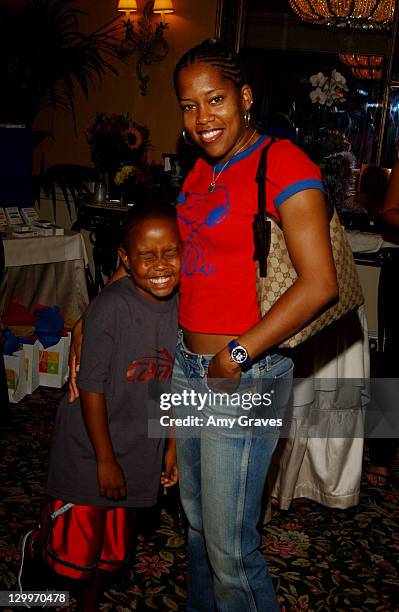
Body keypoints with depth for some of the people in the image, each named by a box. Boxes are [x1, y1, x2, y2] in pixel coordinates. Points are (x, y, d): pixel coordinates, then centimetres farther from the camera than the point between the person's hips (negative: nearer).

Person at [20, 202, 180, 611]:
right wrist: (106, 459, -13)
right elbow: (91, 389, -19)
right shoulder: (110, 308, -25)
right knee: (76, 544, 9)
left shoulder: (183, 306, -8)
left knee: (111, 546, 22)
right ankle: (39, 545, 42)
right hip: (90, 449, -5)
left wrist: (173, 445, 7)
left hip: (140, 451, 5)